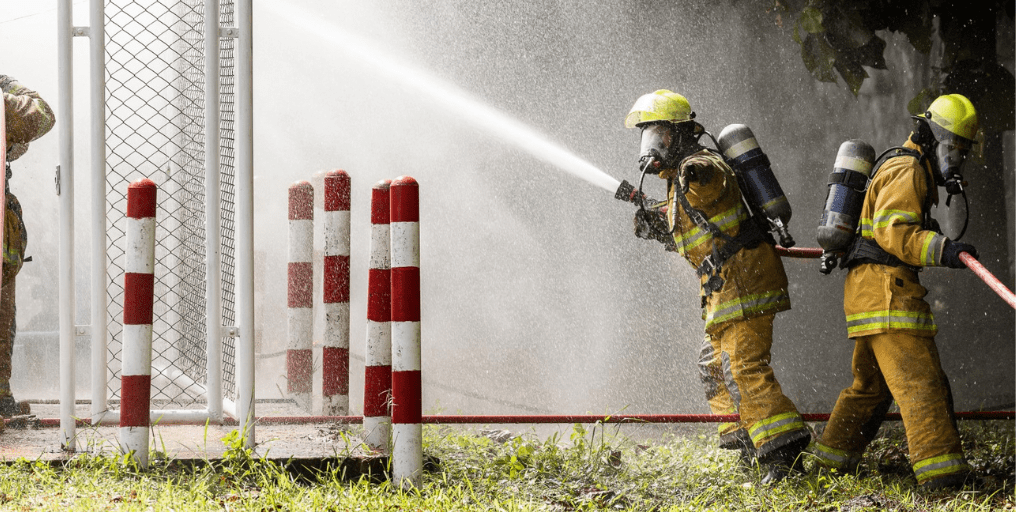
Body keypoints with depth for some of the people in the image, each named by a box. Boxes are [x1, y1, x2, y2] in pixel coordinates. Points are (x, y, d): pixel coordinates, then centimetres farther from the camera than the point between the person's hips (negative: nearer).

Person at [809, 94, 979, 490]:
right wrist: (943, 250, -32)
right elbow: (893, 230, -23)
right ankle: (939, 469, -23)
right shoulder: (907, 171, -10)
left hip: (869, 290, 11)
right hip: (886, 289, -11)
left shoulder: (914, 173, 24)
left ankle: (832, 457, 30)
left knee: (870, 383, 21)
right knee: (919, 379, -16)